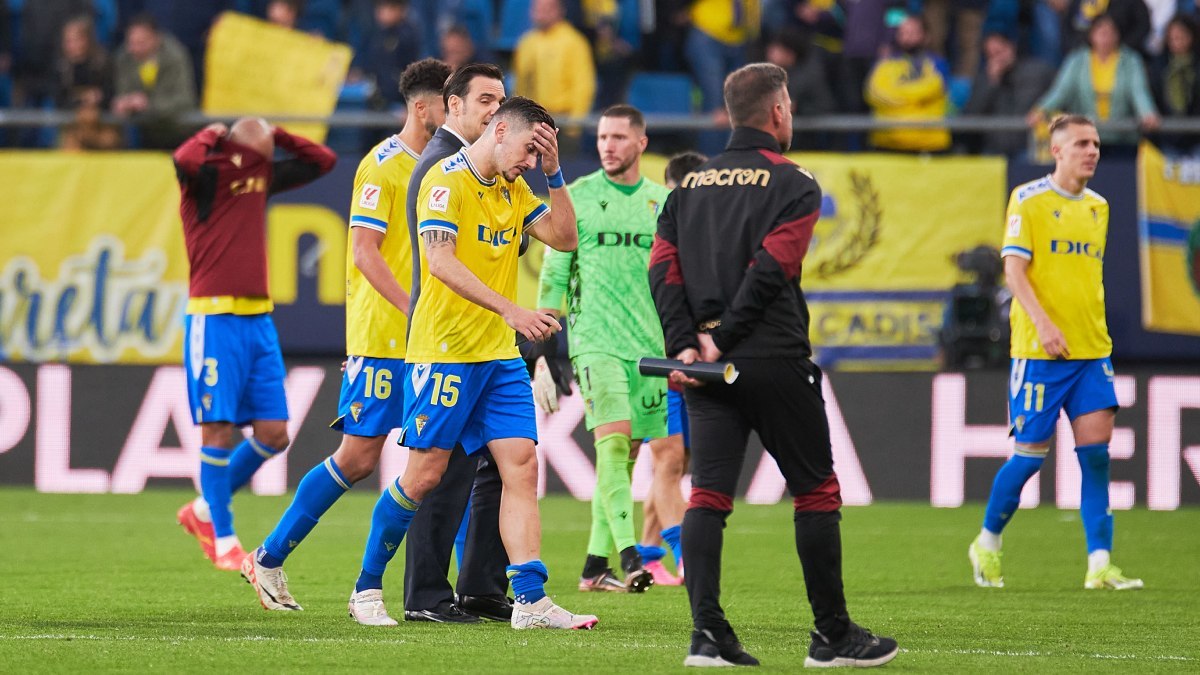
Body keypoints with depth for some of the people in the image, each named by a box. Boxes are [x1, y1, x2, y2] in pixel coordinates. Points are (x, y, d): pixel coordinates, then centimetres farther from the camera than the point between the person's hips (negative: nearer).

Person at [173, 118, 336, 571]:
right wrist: (211, 136, -10)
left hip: (258, 318, 7)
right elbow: (185, 160, -30)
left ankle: (203, 510, 21)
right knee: (219, 429, -6)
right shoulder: (206, 176, -6)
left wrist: (276, 136, 11)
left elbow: (322, 161, 22)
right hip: (214, 317, -7)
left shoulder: (262, 175, 14)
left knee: (273, 434, 3)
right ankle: (223, 540, 4)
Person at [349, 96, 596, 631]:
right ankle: (366, 587, 13)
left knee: (521, 466, -4)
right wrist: (510, 310, -29)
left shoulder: (513, 189, 15)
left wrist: (554, 173, 1)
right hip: (443, 351, -7)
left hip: (500, 355, 7)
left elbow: (564, 238, 13)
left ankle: (530, 600, -9)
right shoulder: (447, 180, -10)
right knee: (425, 475, -3)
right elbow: (440, 260, -22)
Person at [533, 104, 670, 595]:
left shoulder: (661, 202, 10)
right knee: (612, 443, -18)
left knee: (626, 455, 4)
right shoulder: (576, 198, 2)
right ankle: (629, 556, -28)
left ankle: (595, 565, 12)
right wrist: (544, 358, -2)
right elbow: (553, 279, 3)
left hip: (649, 346, 4)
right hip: (595, 341, -4)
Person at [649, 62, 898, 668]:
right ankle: (833, 635, 10)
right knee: (816, 492, 6)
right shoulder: (793, 185, -3)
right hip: (775, 360, -5)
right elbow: (768, 270, -14)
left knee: (708, 494, 0)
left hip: (708, 366, 5)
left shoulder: (691, 185, 14)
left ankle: (707, 633, -12)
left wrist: (685, 343, -3)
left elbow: (663, 267, 4)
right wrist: (723, 339, -12)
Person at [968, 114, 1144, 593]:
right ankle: (987, 544, 20)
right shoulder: (1028, 200, -4)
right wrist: (1043, 323, -21)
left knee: (1095, 453, -5)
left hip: (1092, 350, 5)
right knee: (1031, 453, -1)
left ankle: (1099, 565, -6)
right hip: (1040, 351, -5)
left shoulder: (1098, 207, 14)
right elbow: (1013, 268, -10)